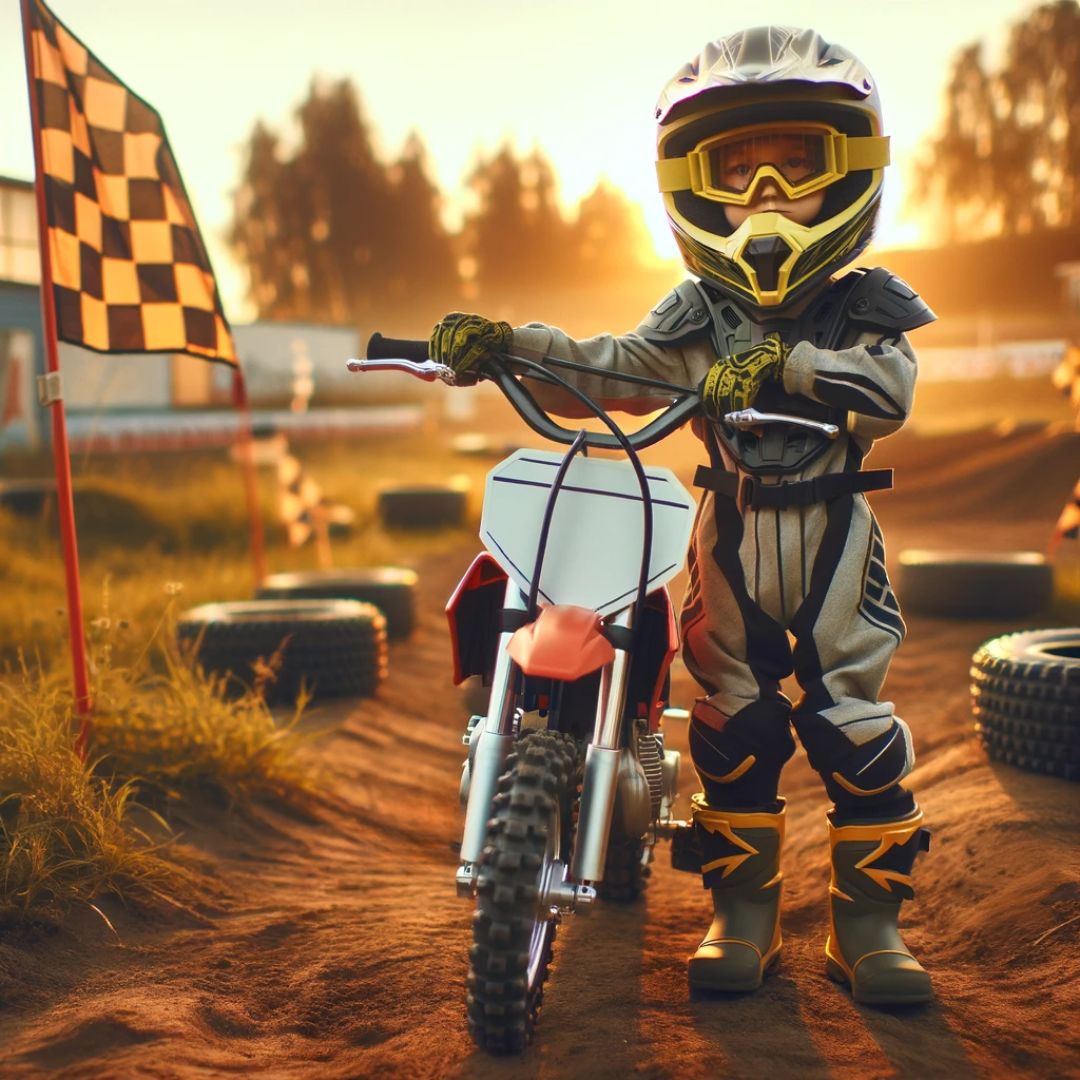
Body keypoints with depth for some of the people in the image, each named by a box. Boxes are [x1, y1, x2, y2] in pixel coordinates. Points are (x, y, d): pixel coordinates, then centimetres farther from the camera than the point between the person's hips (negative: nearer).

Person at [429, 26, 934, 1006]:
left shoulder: (868, 306, 0)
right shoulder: (699, 316, 5)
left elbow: (890, 393, -17)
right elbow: (609, 369, -2)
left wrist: (784, 361, -28)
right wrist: (501, 342, -14)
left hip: (835, 532, -1)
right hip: (730, 536, 1)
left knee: (855, 718, 1)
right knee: (733, 722, 5)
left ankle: (870, 916, 16)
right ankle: (743, 909, 19)